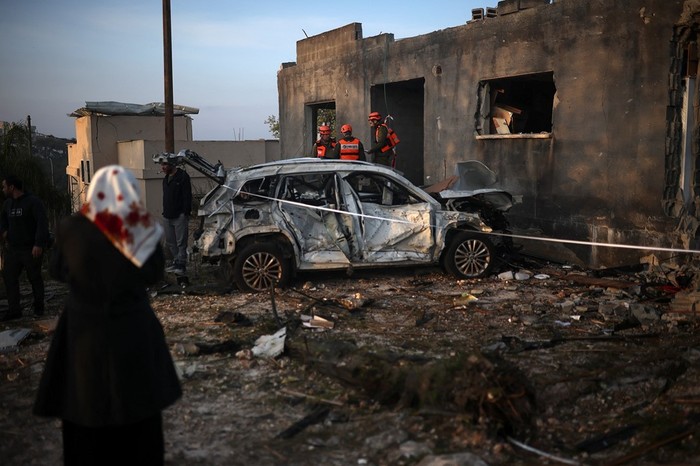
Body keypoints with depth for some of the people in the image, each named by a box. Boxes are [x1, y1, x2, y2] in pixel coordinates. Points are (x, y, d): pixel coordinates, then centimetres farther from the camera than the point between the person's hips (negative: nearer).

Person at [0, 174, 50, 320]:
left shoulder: (33, 202, -11)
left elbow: (42, 223, -20)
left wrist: (39, 244, -28)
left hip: (31, 249, -6)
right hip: (12, 248, 7)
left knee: (35, 278, 4)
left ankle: (38, 307, 20)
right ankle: (14, 310, 4)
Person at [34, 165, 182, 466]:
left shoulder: (72, 228, -12)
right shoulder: (143, 229, -11)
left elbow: (57, 272, 5)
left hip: (84, 335, 0)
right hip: (134, 335, 1)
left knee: (85, 423, 16)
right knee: (139, 420, 17)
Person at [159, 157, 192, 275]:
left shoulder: (183, 176, -8)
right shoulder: (166, 179, 18)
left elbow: (187, 196, -13)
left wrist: (185, 213, -18)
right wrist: (165, 212, 17)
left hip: (179, 216, -8)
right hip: (167, 216, 8)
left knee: (181, 242, -5)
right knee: (170, 242, 11)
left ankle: (181, 265, -1)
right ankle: (176, 262, 20)